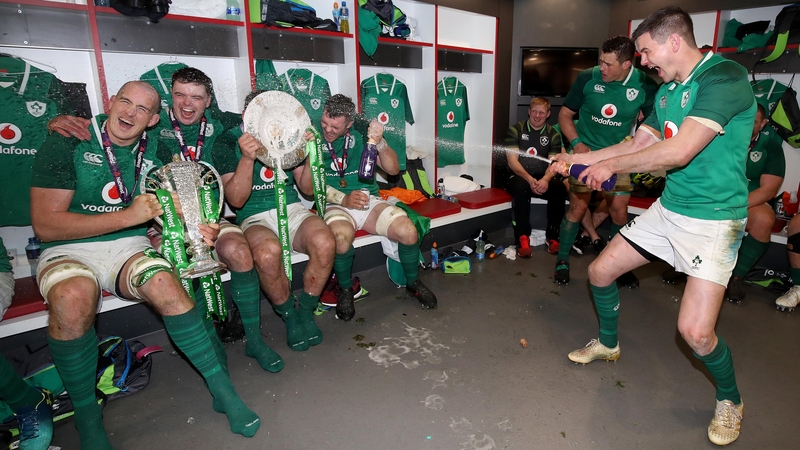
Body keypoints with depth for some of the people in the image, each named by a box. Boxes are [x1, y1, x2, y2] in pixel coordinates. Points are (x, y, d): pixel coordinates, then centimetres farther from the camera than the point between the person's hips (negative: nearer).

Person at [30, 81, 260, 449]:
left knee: (165, 285, -30)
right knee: (73, 299, -36)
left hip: (130, 246, 2)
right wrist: (128, 216, -22)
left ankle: (222, 390, -19)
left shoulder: (154, 152, 6)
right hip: (68, 249, -2)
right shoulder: (67, 144, -7)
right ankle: (87, 420, -15)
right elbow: (46, 225, -13)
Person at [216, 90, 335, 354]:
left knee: (324, 242, -31)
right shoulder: (230, 142, -1)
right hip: (255, 216, -2)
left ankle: (306, 311, -5)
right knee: (267, 252, -38)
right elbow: (236, 200, -9)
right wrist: (247, 158, -23)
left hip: (291, 209, 3)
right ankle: (289, 315, -7)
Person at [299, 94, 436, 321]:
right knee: (342, 235, -37)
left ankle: (413, 282, 10)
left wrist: (380, 142, -19)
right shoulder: (313, 135, -5)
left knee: (408, 231, -21)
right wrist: (344, 199, -20)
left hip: (369, 200, 3)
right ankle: (346, 290, -6)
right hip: (335, 205, -2)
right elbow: (309, 183, -9)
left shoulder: (362, 132, 1)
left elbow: (393, 169, -1)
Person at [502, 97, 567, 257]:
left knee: (560, 188, -29)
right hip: (519, 176, -2)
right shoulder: (515, 130, 1)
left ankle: (552, 236, -15)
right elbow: (512, 161, -8)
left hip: (543, 178, 3)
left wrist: (545, 179, -25)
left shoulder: (553, 134, 8)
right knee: (521, 187, -37)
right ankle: (522, 238, -30)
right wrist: (529, 179, -25)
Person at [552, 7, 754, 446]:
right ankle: (608, 344, 37)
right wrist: (578, 159, 14)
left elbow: (678, 152, -28)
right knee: (600, 271, 10)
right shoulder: (667, 90, 8)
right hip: (667, 208, 8)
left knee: (695, 330, -16)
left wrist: (611, 164, -15)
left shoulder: (726, 78, -19)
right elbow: (639, 143, 16)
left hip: (714, 218, -8)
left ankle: (730, 400, 18)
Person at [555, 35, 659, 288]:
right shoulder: (587, 78, -12)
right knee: (578, 208, -4)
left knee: (619, 212, 2)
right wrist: (576, 143, -16)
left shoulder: (645, 85, -10)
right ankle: (562, 260, 13)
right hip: (586, 153, -1)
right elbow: (565, 114, -2)